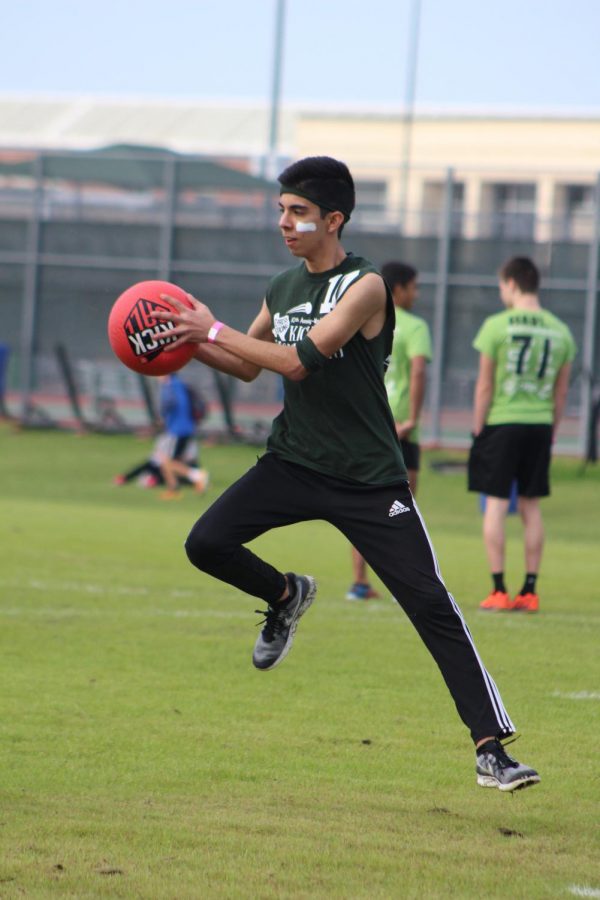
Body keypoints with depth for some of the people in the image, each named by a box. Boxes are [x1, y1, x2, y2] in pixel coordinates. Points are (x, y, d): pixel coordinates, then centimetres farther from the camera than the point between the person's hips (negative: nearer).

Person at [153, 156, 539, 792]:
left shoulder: (365, 286, -15)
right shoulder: (283, 288, 8)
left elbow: (298, 360, -23)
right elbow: (248, 365, 22)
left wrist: (212, 329, -17)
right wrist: (189, 343, 5)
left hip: (369, 478, -6)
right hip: (293, 464, 6)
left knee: (431, 604, -11)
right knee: (207, 543, -15)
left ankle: (491, 749, -9)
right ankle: (285, 596, 17)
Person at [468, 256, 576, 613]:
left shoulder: (497, 326, -7)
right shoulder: (560, 331, 6)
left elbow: (485, 386, -5)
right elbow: (561, 391, 10)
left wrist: (478, 429, 2)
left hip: (501, 423, -4)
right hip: (540, 424, 4)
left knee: (496, 503, 1)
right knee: (531, 505, 10)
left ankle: (499, 590, -1)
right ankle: (530, 590, 10)